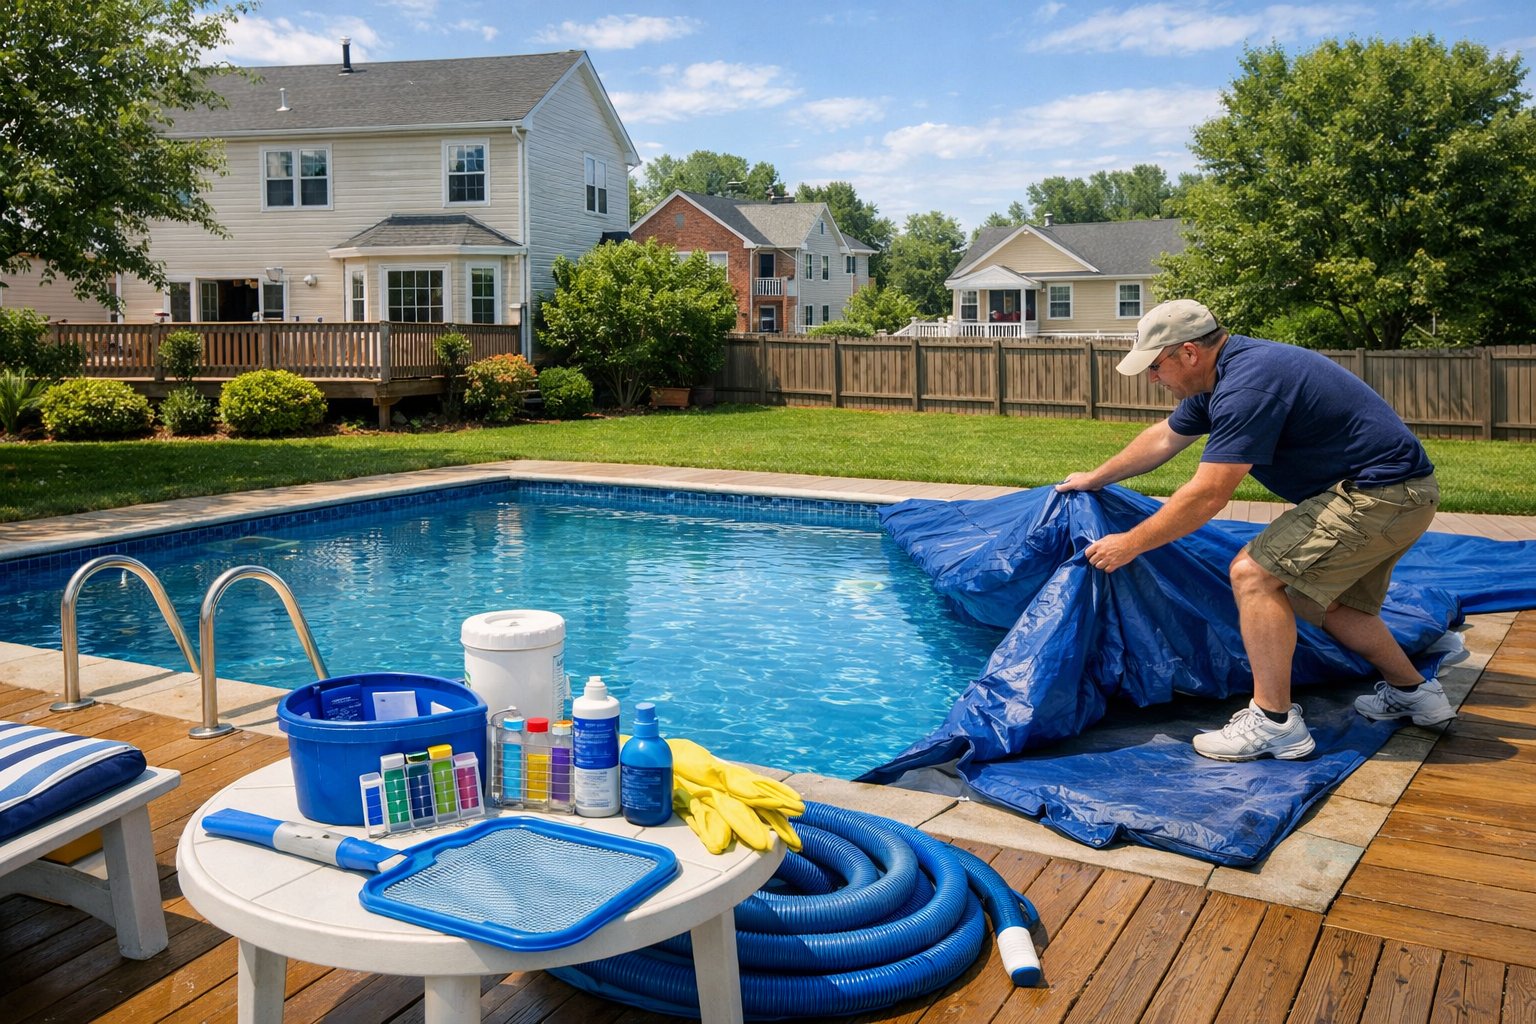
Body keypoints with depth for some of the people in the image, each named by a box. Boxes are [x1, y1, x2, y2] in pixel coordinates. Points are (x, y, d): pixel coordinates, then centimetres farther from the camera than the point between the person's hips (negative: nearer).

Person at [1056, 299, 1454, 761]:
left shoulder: (1247, 385, -25)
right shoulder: (1219, 373, 8)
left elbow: (1207, 496, -24)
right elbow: (1164, 438, 23)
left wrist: (1129, 544, -14)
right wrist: (1095, 478, 31)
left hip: (1381, 493, -11)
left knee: (1253, 573, -15)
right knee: (1319, 598, 22)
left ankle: (1274, 723, -10)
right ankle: (1413, 692, 35)